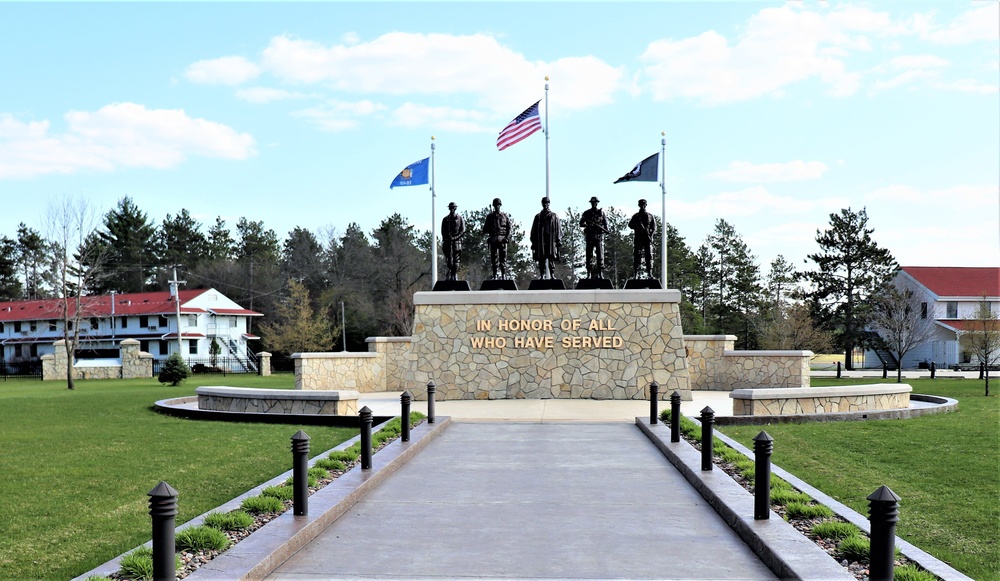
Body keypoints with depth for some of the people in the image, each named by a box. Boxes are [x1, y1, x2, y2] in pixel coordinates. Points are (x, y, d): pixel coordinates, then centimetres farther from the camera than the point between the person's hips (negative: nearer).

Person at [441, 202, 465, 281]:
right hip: (447, 241, 0)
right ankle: (449, 275, -1)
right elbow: (443, 232, 7)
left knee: (456, 260, -2)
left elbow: (463, 231, 1)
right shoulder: (445, 219, 10)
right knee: (449, 260, -7)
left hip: (457, 241, 0)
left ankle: (455, 275, 3)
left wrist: (455, 237, -12)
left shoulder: (460, 219, 7)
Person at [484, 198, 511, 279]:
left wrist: (506, 237, -7)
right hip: (493, 239, 2)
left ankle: (504, 275, -3)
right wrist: (485, 230, -9)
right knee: (494, 258, 1)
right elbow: (486, 229, 14)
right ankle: (495, 275, 4)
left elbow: (509, 228, 6)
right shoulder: (490, 216, 13)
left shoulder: (505, 216, 9)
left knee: (503, 258, -4)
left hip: (502, 239, -2)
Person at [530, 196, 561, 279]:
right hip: (540, 242, 1)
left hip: (551, 241, -1)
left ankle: (552, 275, -2)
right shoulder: (538, 216, 14)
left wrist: (559, 241, -2)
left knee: (552, 260, -5)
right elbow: (533, 231, 13)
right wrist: (534, 243, 6)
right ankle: (542, 276, 3)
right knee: (541, 260, -1)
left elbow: (558, 230, 6)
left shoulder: (554, 216, 10)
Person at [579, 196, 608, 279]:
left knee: (600, 255, -3)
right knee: (589, 255, -1)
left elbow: (606, 223, 8)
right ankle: (589, 274, 2)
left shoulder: (601, 212, 8)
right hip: (590, 236, 1)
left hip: (599, 236, -1)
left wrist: (605, 229, -11)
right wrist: (588, 225, -15)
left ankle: (601, 274, -1)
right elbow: (581, 224, 4)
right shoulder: (587, 213, 8)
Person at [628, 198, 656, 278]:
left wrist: (651, 236, -7)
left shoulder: (650, 216, 13)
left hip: (647, 238, 0)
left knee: (648, 256, -7)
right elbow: (630, 224, 3)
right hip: (638, 238, 0)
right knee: (636, 256, -5)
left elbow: (654, 227, 8)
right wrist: (637, 227, -15)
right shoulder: (636, 216, 13)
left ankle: (649, 274, -9)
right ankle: (636, 274, -4)